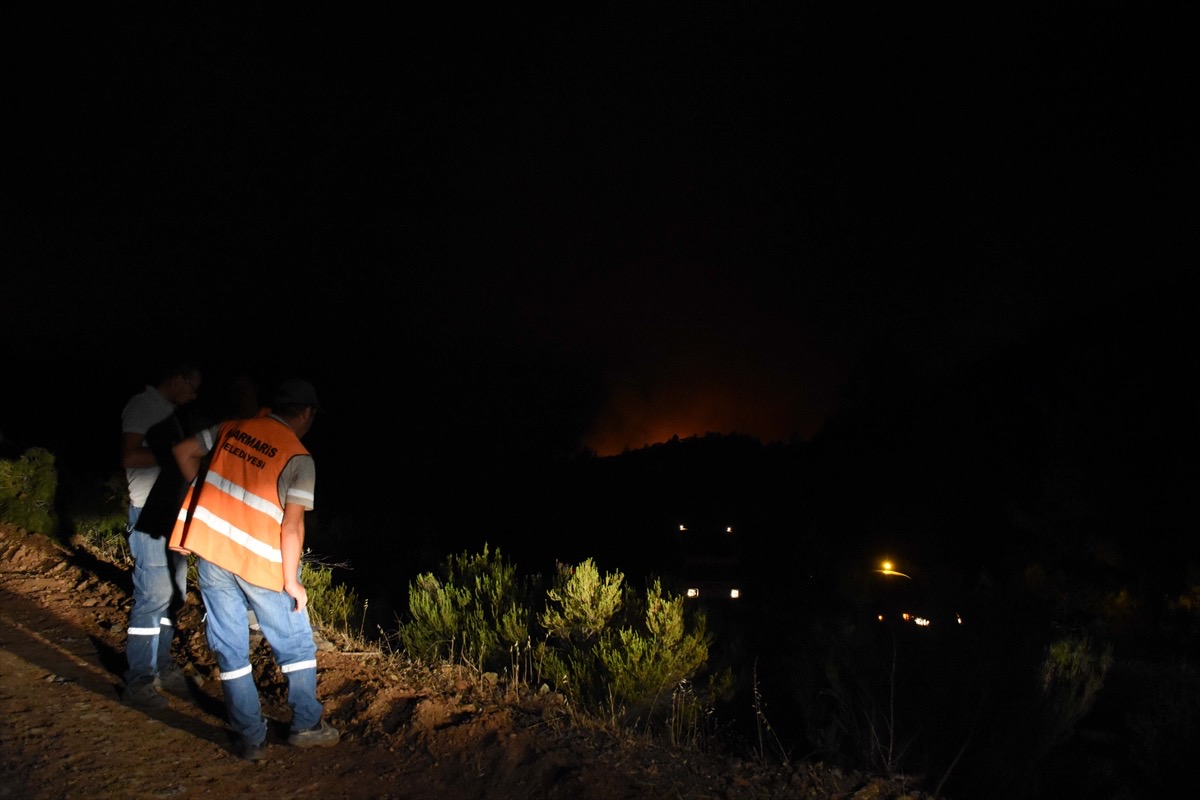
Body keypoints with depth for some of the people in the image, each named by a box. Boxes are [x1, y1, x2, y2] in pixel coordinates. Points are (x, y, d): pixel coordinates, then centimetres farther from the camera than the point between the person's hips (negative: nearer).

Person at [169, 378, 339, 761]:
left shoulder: (232, 428, 6)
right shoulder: (299, 458, -9)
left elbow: (183, 451, 12)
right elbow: (292, 525, -13)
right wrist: (291, 582, -8)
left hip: (209, 550, 5)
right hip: (258, 561, -4)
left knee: (230, 650, 13)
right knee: (295, 643, 15)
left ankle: (251, 739, 19)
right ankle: (307, 725, 23)